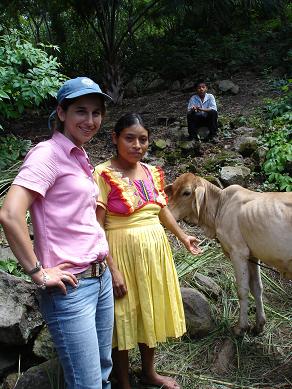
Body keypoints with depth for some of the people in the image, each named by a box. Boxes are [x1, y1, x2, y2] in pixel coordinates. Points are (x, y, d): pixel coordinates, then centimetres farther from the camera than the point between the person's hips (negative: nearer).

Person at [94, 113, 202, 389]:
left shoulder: (151, 172, 5)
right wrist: (113, 270, -19)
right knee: (124, 318, 7)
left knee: (151, 312, 19)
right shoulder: (103, 175, -14)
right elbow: (96, 228, -17)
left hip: (155, 252, 6)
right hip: (123, 254, -6)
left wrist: (183, 237, 29)